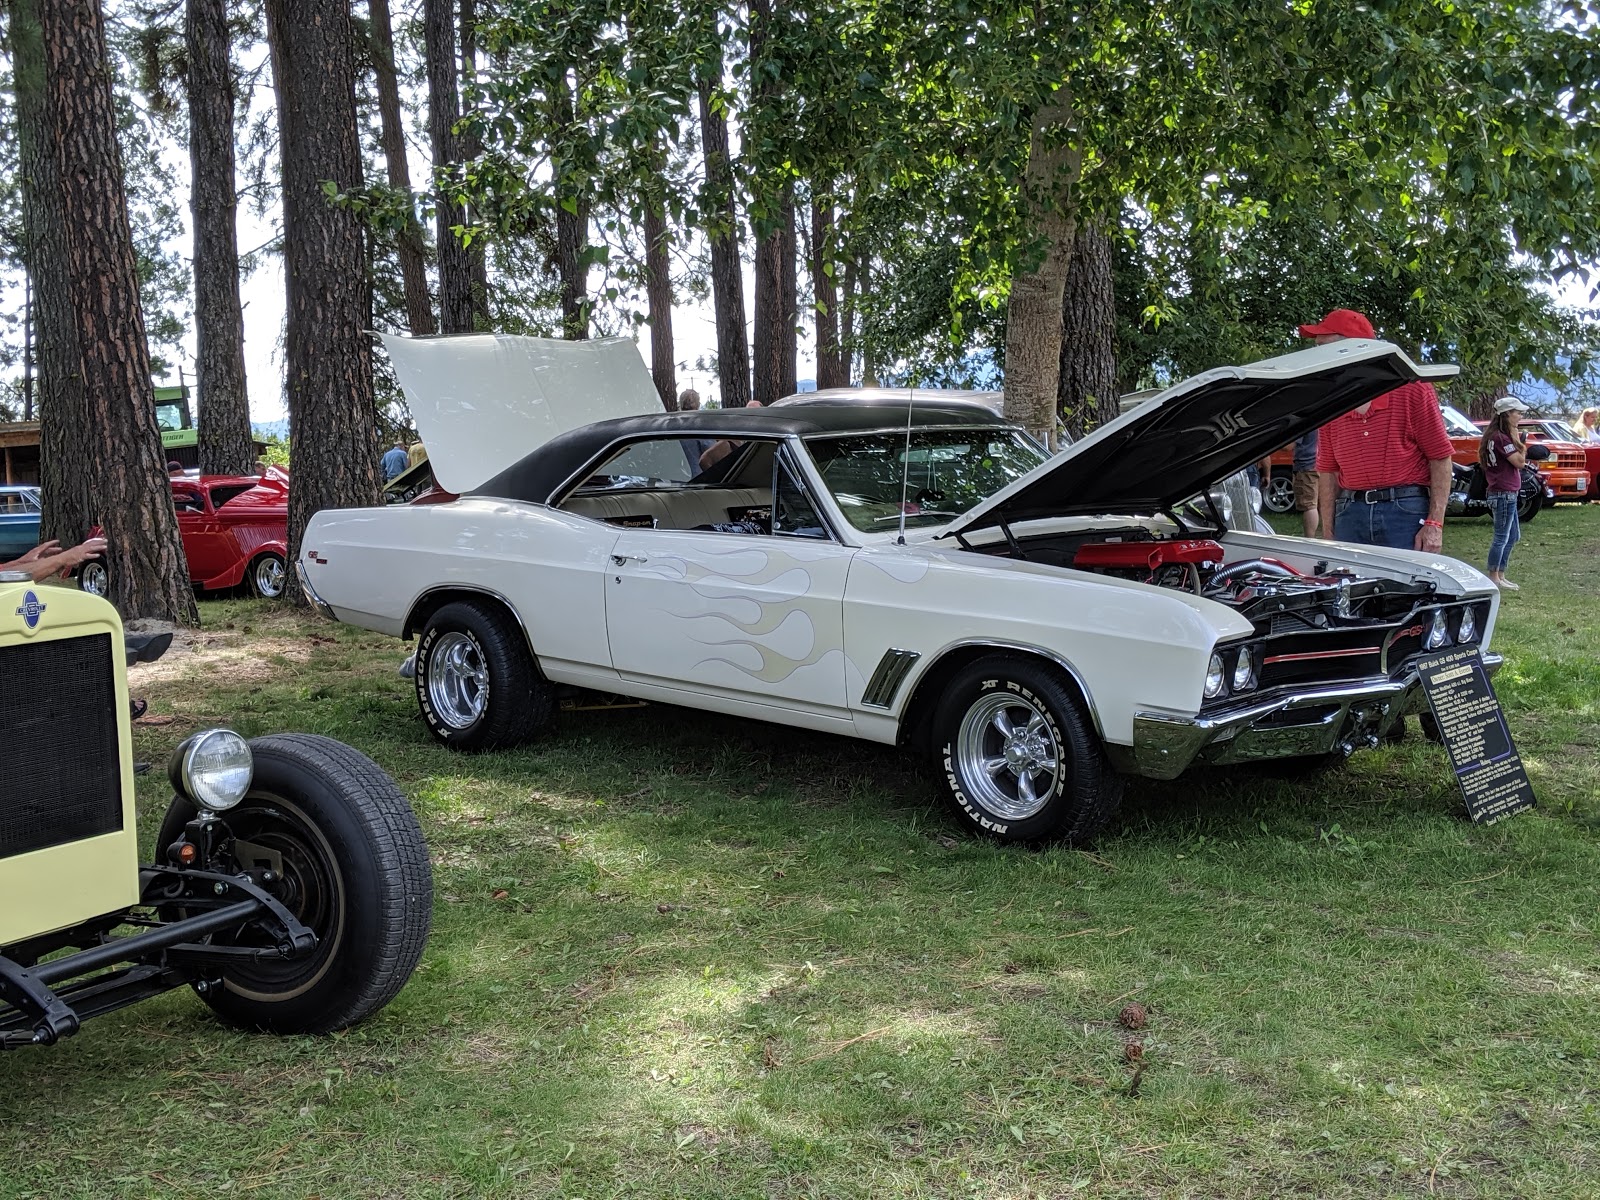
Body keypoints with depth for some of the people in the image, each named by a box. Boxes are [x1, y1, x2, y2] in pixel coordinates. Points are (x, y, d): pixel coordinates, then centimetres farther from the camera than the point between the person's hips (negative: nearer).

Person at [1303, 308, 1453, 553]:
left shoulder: (1413, 390, -2)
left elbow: (1440, 458, -2)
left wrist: (1435, 523, -10)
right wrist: (1328, 533, 7)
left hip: (1405, 514, -4)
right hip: (1351, 515, 4)